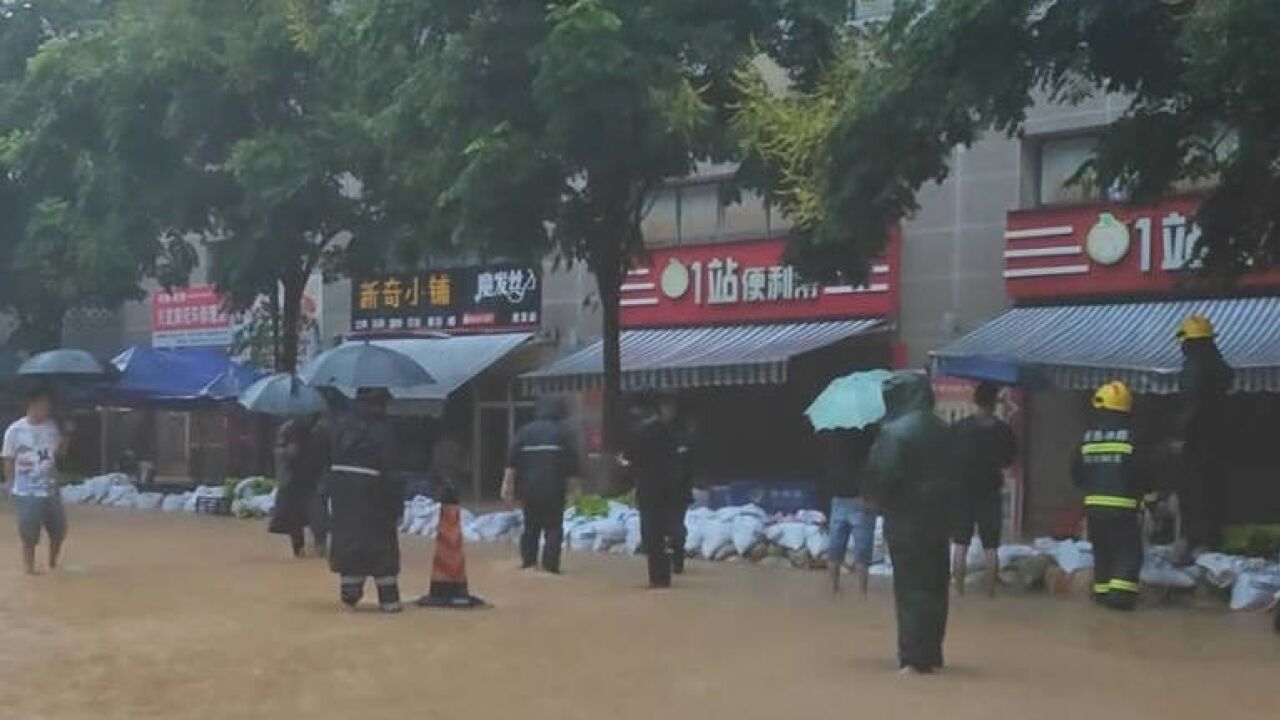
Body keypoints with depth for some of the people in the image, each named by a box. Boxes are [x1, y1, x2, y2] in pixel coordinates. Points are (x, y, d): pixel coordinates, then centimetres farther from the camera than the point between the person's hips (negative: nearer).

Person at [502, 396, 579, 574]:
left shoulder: (525, 431, 8)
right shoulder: (563, 432, 2)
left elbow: (512, 461, 0)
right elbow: (572, 462, 0)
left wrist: (508, 484, 0)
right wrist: (571, 482, 11)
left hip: (529, 487, 3)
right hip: (554, 489, -3)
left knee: (531, 525, 15)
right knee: (553, 527, 1)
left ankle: (528, 559, 13)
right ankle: (550, 564, -6)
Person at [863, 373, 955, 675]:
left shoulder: (895, 431, -15)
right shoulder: (942, 430, 10)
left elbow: (882, 474, -18)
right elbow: (952, 470, 14)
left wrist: (872, 497, -2)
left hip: (906, 517, -7)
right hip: (938, 514, 7)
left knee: (911, 587, -3)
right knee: (934, 585, 12)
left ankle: (914, 657, -4)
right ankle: (932, 653, 20)